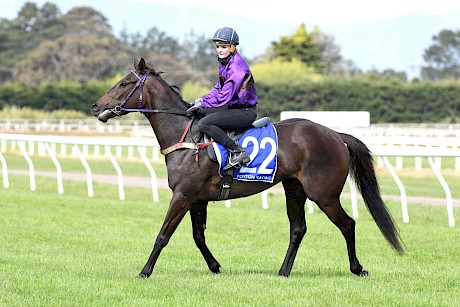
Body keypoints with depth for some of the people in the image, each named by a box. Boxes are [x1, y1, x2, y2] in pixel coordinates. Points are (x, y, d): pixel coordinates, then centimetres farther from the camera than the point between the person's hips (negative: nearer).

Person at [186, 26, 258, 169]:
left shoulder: (236, 66, -19)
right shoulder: (225, 63, 12)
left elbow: (224, 97, -22)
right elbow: (218, 89, 19)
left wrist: (202, 104, -17)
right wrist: (200, 100, 4)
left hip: (246, 111, -10)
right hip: (233, 107, 10)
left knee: (204, 124, -23)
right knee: (199, 113, 17)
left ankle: (238, 152, -24)